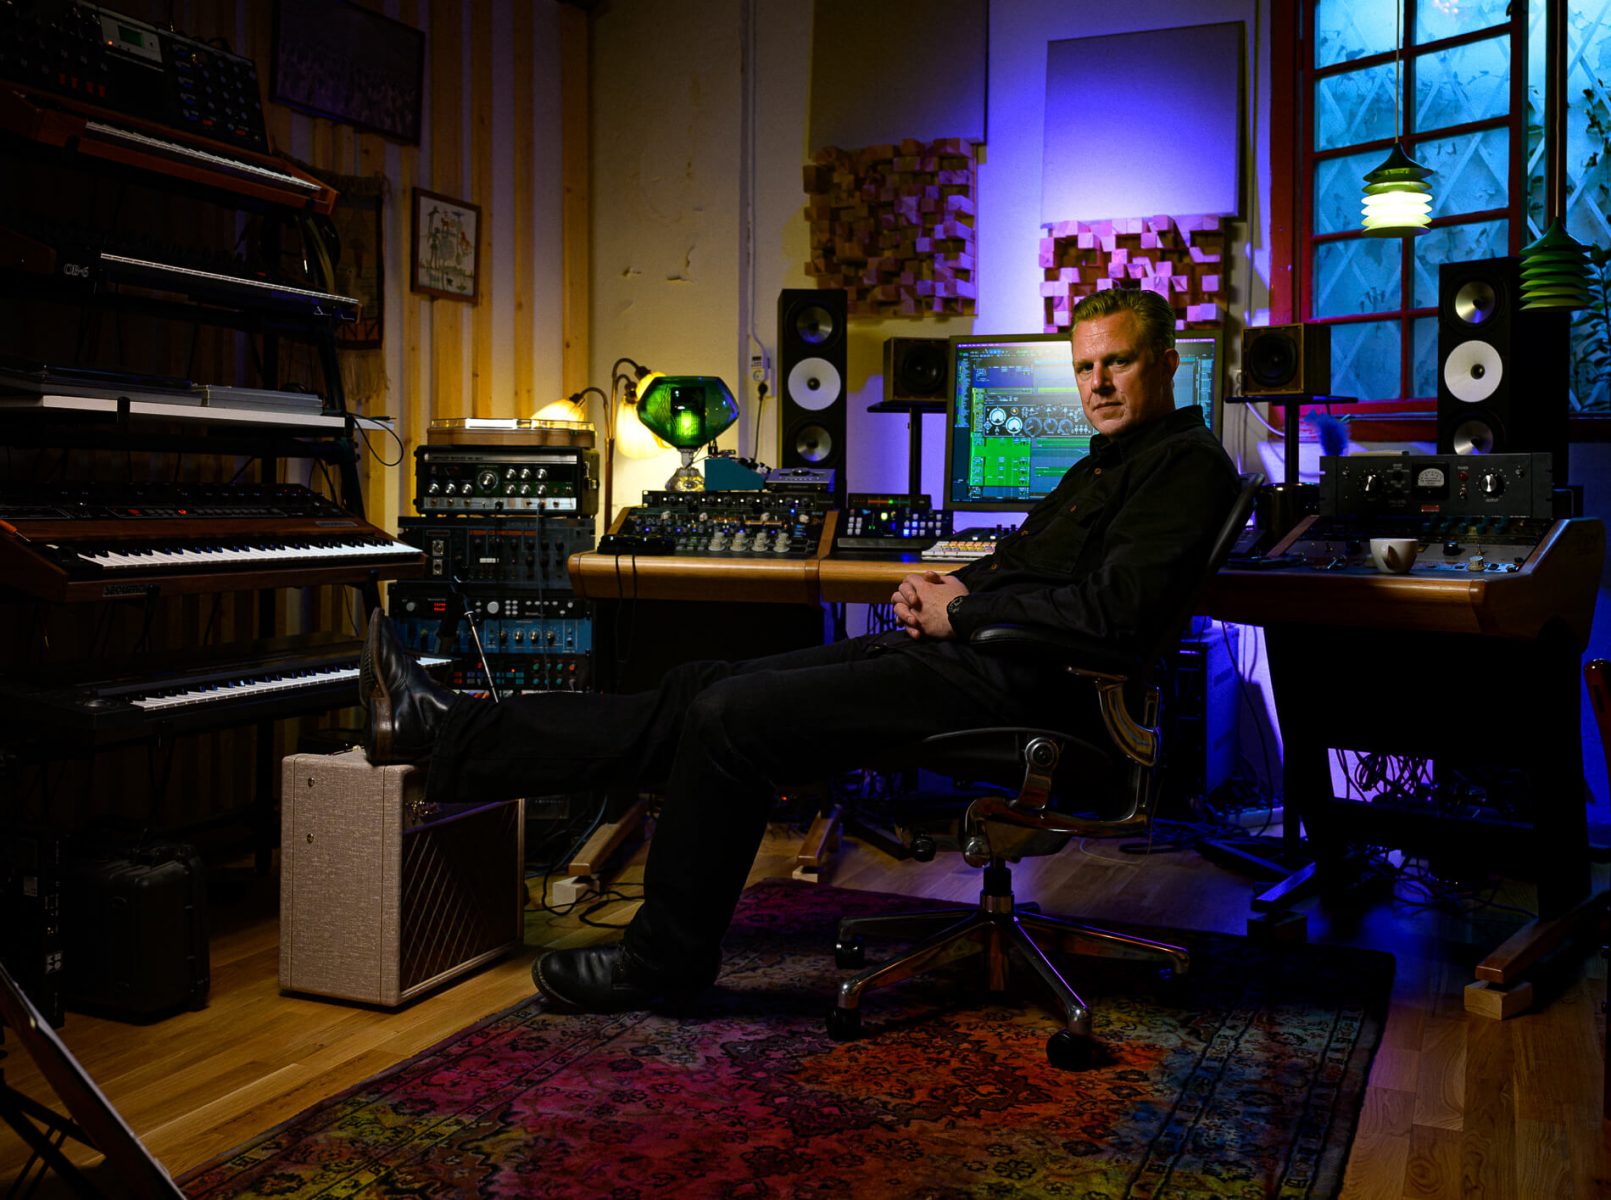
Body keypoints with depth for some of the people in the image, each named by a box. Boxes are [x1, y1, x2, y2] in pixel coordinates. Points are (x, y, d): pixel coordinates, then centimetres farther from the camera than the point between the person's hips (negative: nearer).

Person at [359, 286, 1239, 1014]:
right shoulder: (1104, 462, 25)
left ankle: (665, 957, -1)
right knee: (700, 693, 1)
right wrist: (941, 588, 7)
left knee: (729, 718, -16)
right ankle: (440, 735, 4)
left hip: (1006, 682, -9)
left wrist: (961, 613, -12)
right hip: (956, 655, 9)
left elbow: (1113, 607, -20)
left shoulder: (1188, 463, -6)